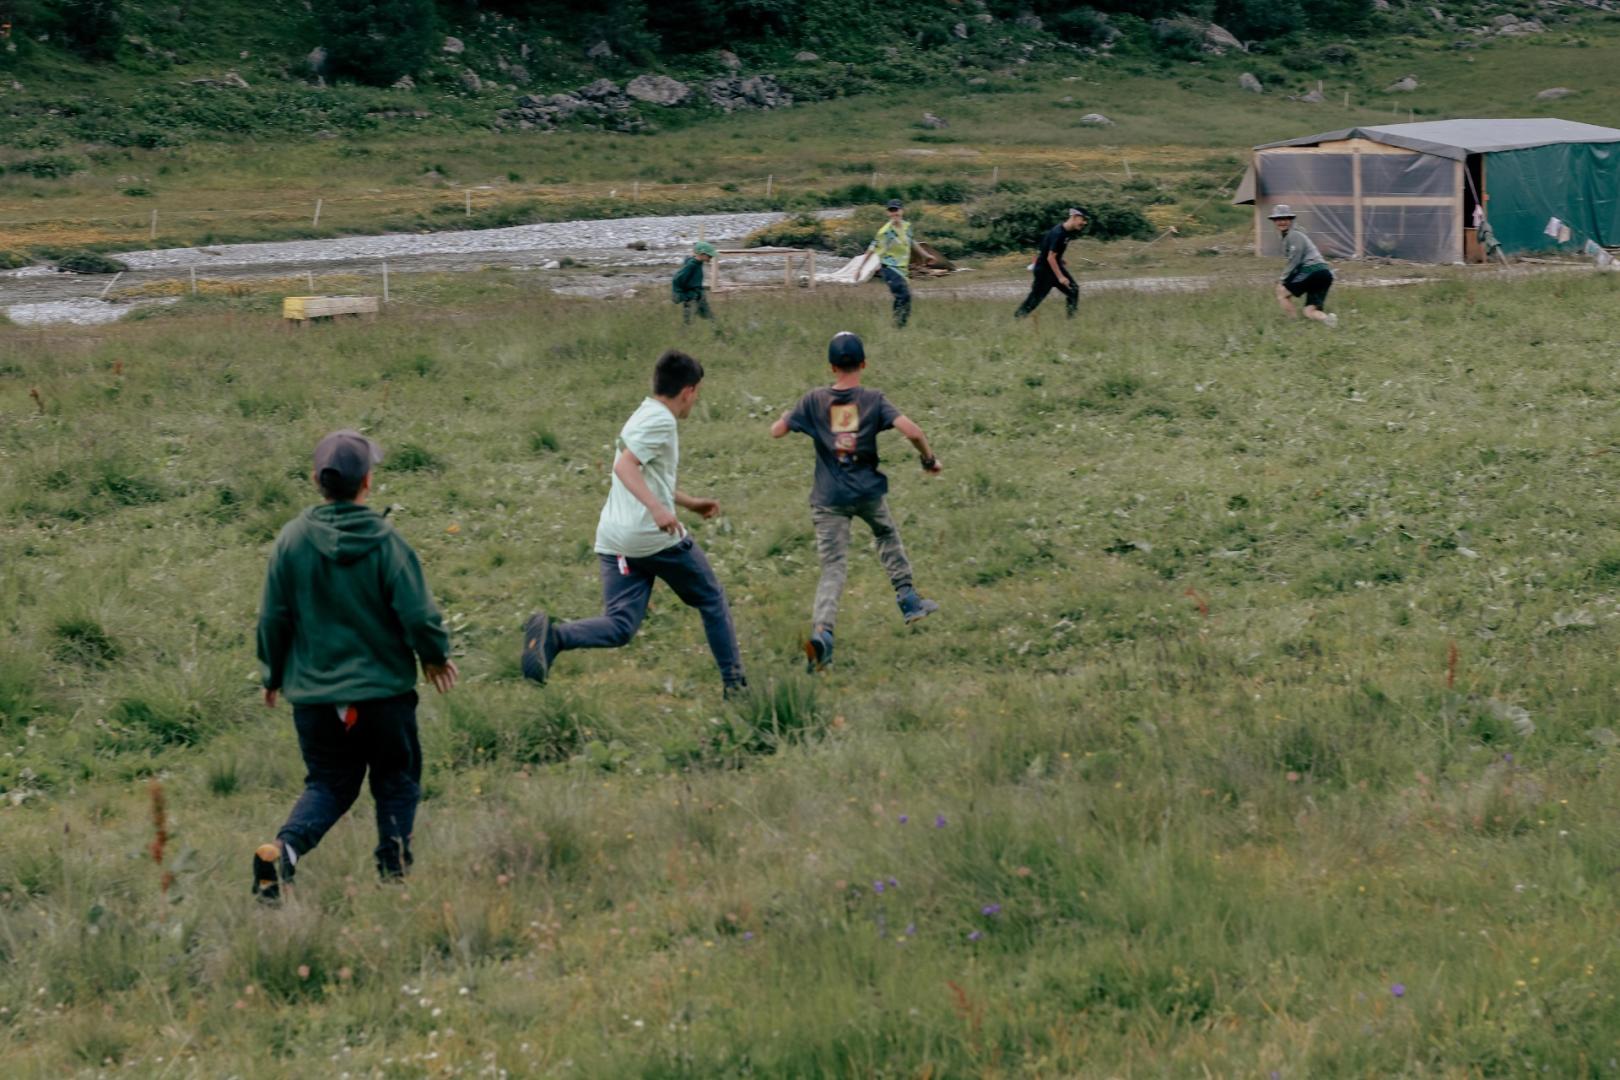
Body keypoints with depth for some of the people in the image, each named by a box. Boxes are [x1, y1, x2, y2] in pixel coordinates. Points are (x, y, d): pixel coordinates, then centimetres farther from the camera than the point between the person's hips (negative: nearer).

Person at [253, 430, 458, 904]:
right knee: (396, 783, 16)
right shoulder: (386, 541, -13)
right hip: (384, 690, -2)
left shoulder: (292, 540, -5)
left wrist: (273, 674, 16)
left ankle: (284, 848, -12)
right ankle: (394, 871, 11)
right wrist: (437, 656, 8)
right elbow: (418, 614, -12)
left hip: (314, 693, 2)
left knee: (327, 785, 13)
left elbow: (274, 618, 1)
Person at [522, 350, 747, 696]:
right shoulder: (661, 421, -10)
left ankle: (552, 636, -26)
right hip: (657, 537, -8)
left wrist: (690, 502, 39)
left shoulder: (643, 416, 21)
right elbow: (625, 464, -24)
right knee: (711, 600, 13)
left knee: (619, 626, -1)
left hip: (615, 540, 8)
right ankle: (734, 683, 17)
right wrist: (657, 508, -34)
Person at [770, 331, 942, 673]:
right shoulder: (873, 400, -5)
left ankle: (822, 630, -24)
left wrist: (791, 414, 20)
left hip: (829, 499, 0)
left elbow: (776, 431, 0)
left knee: (833, 569, -2)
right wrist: (930, 459, 3)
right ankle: (908, 598, 35)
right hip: (868, 491, 0)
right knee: (887, 536, 31)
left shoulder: (814, 401, -3)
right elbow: (912, 431, -15)